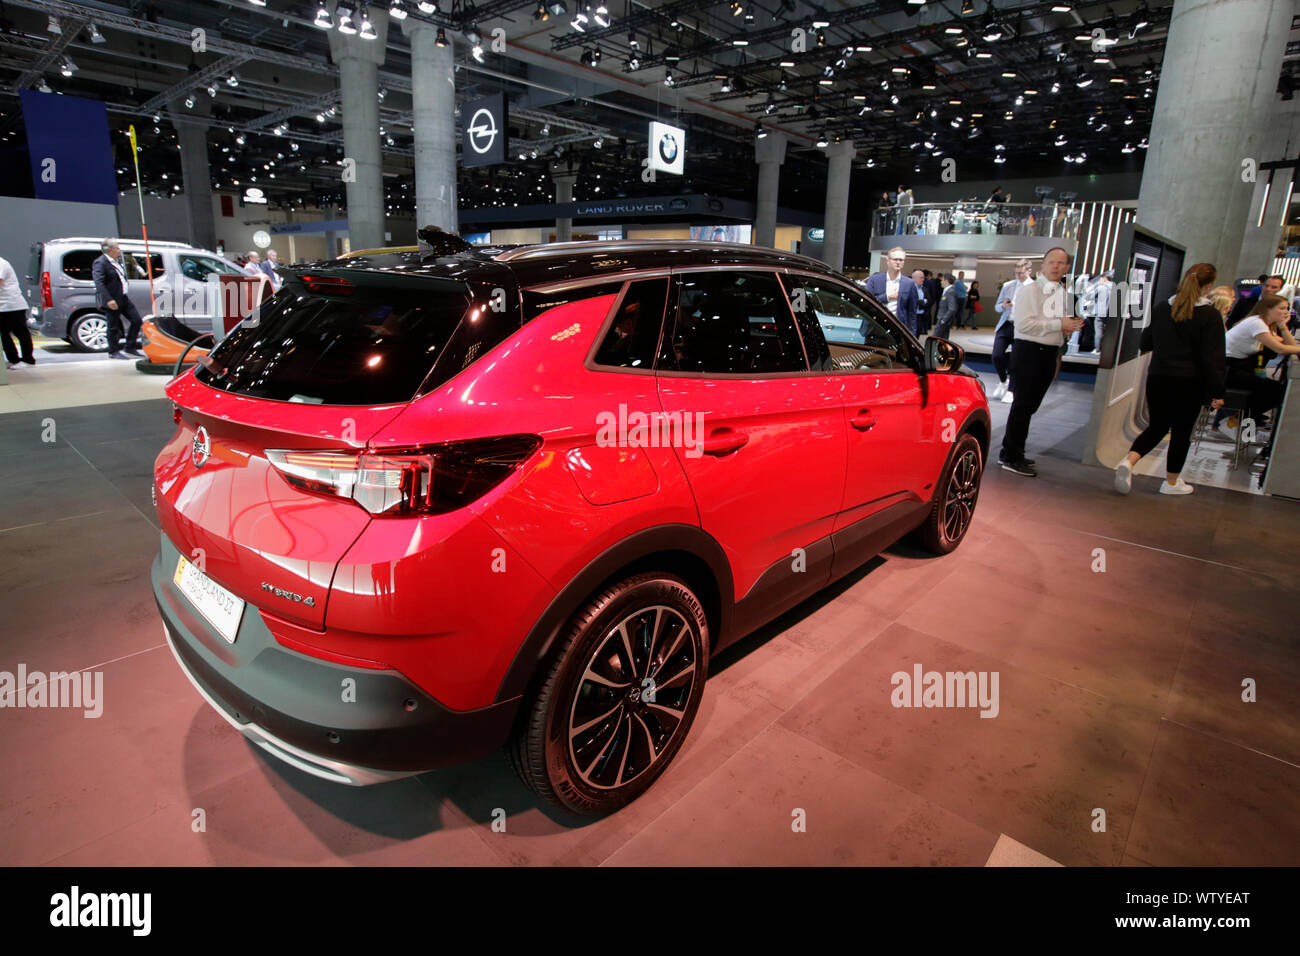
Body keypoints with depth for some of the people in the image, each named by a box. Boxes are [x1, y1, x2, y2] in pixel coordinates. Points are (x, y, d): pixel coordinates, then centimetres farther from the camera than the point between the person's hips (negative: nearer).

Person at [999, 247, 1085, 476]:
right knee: (1023, 405, -7)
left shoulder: (1063, 293, 16)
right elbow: (1024, 323, -21)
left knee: (1030, 405, 12)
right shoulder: (1030, 291, -9)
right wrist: (1060, 324, -20)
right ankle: (1010, 457, -2)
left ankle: (1013, 451, 21)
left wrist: (1068, 328, 6)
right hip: (1029, 351, -8)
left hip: (1050, 353, 8)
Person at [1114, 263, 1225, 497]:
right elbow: (1213, 359, -11)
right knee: (1181, 433, 9)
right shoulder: (1210, 316, -10)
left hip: (1158, 378, 3)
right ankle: (1171, 482, 18)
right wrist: (1216, 392, -6)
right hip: (1190, 383, -3)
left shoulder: (1160, 308, 1)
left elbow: (1145, 344, 11)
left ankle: (1128, 460, -13)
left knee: (1156, 427, 13)